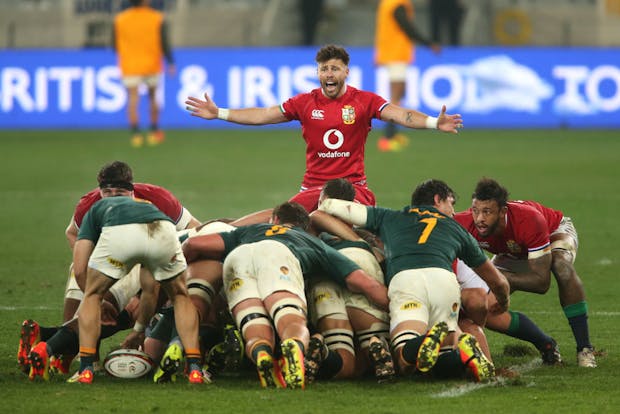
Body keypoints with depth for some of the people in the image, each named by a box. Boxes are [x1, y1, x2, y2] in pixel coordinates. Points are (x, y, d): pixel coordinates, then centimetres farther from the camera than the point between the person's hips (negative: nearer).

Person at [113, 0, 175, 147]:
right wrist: (171, 63, 1)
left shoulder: (120, 19, -5)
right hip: (152, 66, 0)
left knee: (133, 100, -3)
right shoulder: (157, 19, -9)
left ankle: (135, 135, -17)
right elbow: (164, 44, -10)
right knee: (153, 97, 17)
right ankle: (154, 133, 23)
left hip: (129, 67, 0)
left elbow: (115, 46, 2)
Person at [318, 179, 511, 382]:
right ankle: (464, 352, -28)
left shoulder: (389, 218, 33)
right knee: (445, 364, 7)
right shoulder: (455, 228, 35)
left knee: (405, 362, -13)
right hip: (444, 279, 1)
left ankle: (425, 342, -47)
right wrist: (503, 303, 66)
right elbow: (498, 281, 43)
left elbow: (329, 206, 37)